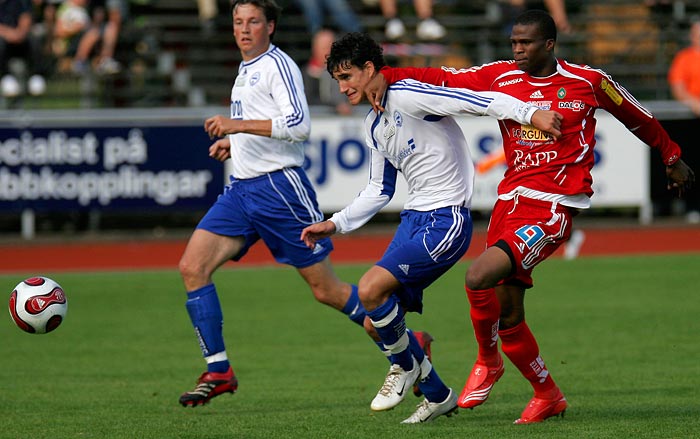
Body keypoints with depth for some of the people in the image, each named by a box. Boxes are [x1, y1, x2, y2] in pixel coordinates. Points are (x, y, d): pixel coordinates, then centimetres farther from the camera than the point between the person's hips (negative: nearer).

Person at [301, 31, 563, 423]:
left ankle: (406, 364, 3)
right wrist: (335, 225, 18)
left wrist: (529, 113, -33)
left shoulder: (407, 97, -12)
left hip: (447, 221, -9)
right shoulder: (375, 126, 16)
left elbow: (478, 101, -21)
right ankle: (438, 396, 21)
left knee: (371, 289, -23)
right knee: (378, 323, 5)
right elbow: (379, 191, 26)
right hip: (414, 218, 9)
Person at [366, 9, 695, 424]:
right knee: (507, 316, 7)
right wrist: (387, 76, -12)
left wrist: (672, 158, 28)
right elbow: (441, 78, 3)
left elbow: (637, 116, 16)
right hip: (510, 200, 6)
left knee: (480, 276, -25)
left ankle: (488, 361, 1)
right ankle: (548, 396, 28)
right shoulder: (501, 77, 7)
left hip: (553, 207, -5)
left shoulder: (588, 81, 0)